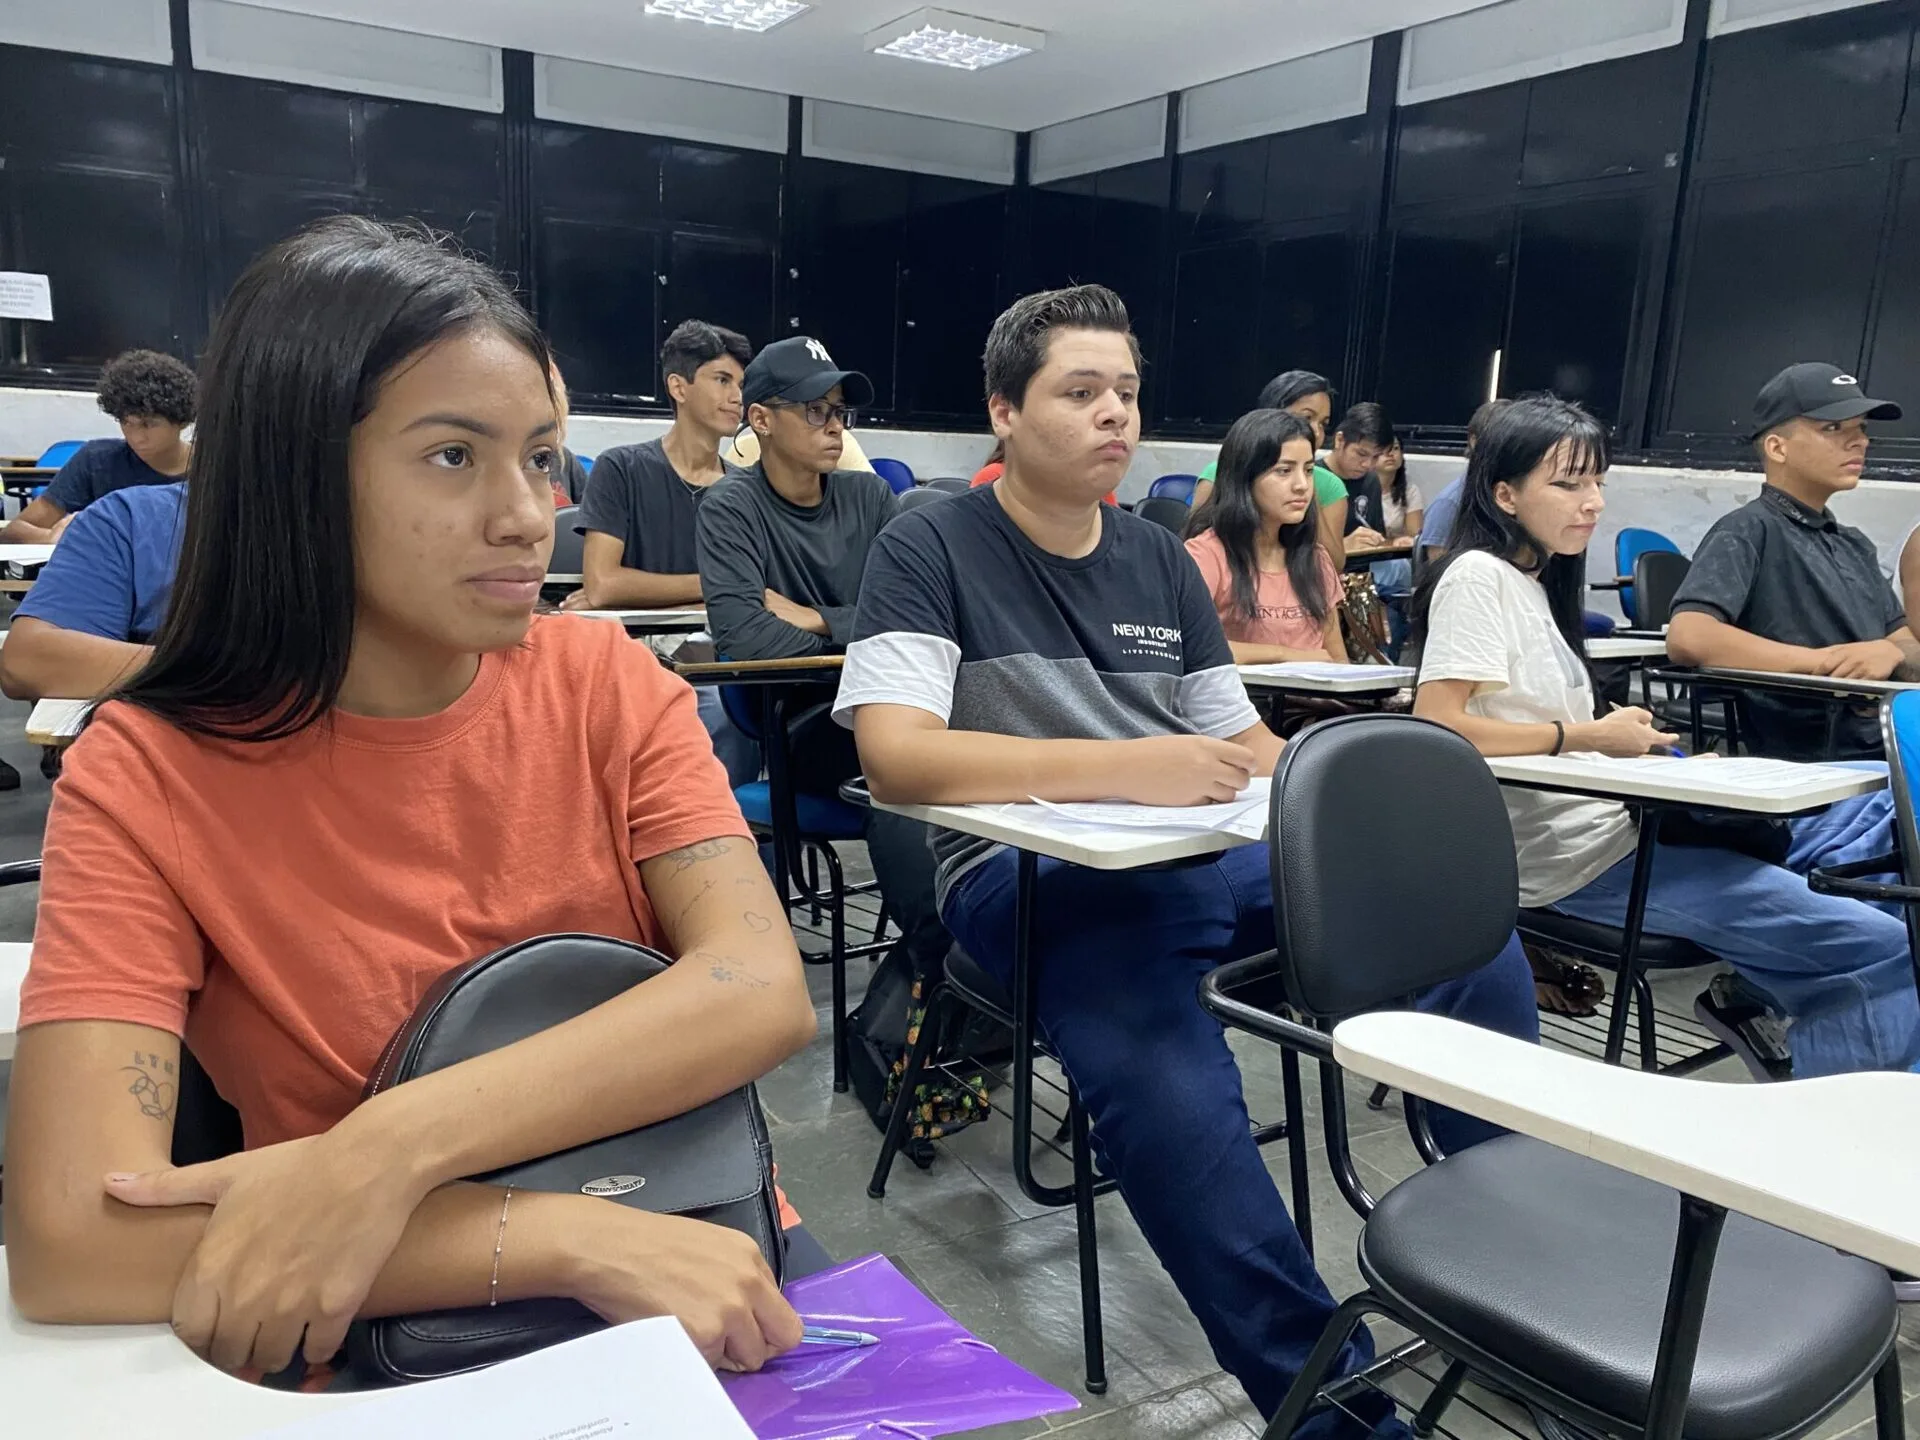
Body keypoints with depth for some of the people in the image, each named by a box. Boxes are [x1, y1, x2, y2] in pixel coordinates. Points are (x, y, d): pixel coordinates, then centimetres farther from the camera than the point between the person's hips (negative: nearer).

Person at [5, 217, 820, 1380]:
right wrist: (574, 1238, -25)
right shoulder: (151, 778, -9)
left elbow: (766, 991, -16)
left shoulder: (604, 680, -3)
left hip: (692, 1273, 2)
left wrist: (391, 1151, -26)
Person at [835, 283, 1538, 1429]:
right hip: (1031, 873, -6)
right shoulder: (932, 549, -2)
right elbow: (893, 755, -16)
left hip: (1214, 857, 6)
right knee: (1171, 1095, -35)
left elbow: (1241, 742, 18)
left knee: (1478, 944, -8)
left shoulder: (1159, 558, 17)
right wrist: (1121, 767, -25)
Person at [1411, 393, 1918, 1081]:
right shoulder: (1479, 577, -10)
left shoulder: (1537, 581, 19)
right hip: (1576, 851, -10)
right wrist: (1592, 735, -15)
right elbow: (1436, 725, -22)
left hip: (1614, 818, 10)